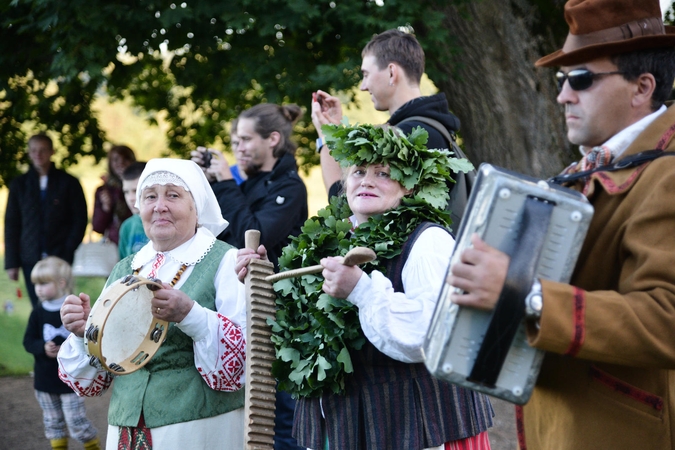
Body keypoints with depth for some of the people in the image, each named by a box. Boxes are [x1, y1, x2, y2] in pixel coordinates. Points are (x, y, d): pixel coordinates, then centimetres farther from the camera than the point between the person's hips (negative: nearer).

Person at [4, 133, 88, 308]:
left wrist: (68, 253, -6)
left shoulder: (69, 183, 5)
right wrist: (11, 262, 2)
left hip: (61, 260, -2)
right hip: (31, 259, 2)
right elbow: (11, 224, 9)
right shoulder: (19, 185, 10)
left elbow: (80, 220, 4)